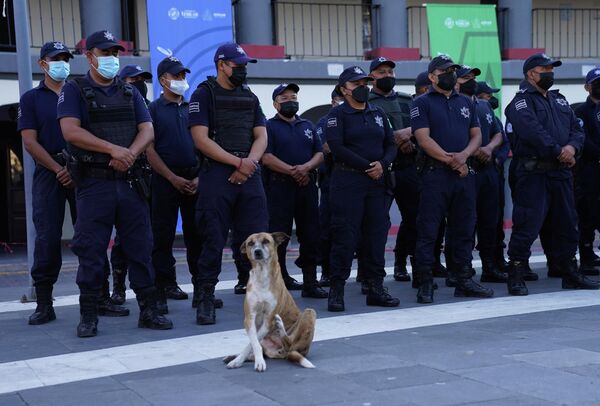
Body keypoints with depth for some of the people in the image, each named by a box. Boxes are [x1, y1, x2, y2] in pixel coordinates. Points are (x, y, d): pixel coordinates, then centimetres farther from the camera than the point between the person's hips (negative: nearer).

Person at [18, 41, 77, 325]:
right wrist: (58, 170, -10)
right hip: (48, 172, -1)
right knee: (47, 238, -4)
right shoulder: (31, 98, 10)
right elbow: (30, 142, 0)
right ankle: (44, 304, 1)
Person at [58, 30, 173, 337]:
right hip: (94, 182, -3)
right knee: (91, 251, -2)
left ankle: (148, 311, 10)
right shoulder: (75, 91, 3)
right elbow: (71, 131, -11)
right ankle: (88, 316, 7)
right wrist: (114, 149, -17)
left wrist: (130, 154, -13)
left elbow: (147, 131, 7)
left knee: (140, 248, 3)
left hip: (130, 181, 4)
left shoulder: (130, 93, 16)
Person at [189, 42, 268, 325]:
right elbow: (201, 140, -8)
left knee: (256, 237, 2)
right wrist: (237, 162, -12)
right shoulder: (204, 95, 1)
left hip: (249, 175, 5)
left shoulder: (250, 97, 18)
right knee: (213, 240, -3)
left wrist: (250, 162, -8)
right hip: (216, 175, -5)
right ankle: (206, 299, 5)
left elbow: (261, 136, 12)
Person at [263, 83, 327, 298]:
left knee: (310, 236, 4)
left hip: (308, 186, 5)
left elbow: (320, 154, 12)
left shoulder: (308, 126, 19)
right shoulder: (270, 126, 2)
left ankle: (310, 283, 9)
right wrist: (293, 171, -14)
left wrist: (306, 167, -9)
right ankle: (279, 278, 9)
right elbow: (267, 157, -9)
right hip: (280, 187, -5)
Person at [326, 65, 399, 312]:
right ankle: (336, 291, -1)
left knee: (377, 234, 6)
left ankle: (376, 289, 13)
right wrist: (367, 166, -14)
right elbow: (337, 148, -13)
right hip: (347, 181, -6)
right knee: (345, 236, -7)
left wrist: (382, 164, -7)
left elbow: (390, 145, 14)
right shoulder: (337, 115, -2)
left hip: (377, 181, 6)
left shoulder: (378, 113, 16)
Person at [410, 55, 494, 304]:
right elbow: (424, 139, -10)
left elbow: (476, 135, 13)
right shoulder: (422, 103, 0)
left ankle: (464, 281, 17)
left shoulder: (466, 103, 18)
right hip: (435, 173, -6)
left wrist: (463, 155, -8)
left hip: (464, 173, 6)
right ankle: (425, 284, 1)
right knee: (428, 231, -4)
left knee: (464, 229, 9)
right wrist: (451, 160, -13)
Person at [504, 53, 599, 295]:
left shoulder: (559, 101, 20)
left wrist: (572, 147, -10)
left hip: (561, 173, 8)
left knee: (567, 224, 13)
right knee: (527, 225, -9)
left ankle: (570, 275, 25)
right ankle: (516, 277, -2)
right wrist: (558, 151, -19)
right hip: (534, 173, -8)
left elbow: (577, 129, 12)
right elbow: (533, 132, -20)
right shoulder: (521, 102, -5)